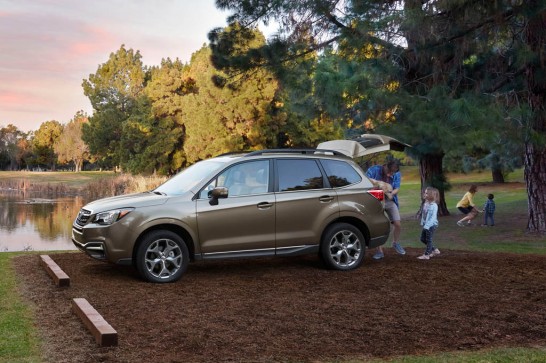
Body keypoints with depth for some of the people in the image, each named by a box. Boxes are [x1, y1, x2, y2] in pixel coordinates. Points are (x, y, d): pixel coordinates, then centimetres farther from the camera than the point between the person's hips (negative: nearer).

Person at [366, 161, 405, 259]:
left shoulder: (397, 174, -3)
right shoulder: (375, 169, -11)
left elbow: (397, 188, -7)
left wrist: (391, 194, -29)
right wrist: (376, 182, -34)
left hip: (390, 201, 2)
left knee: (397, 224, -4)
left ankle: (396, 243, 27)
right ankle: (379, 251, 7)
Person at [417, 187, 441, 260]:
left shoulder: (434, 205, -20)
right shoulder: (425, 204, 5)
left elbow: (433, 217, -24)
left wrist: (427, 225, -27)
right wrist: (422, 223, 11)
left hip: (432, 225, -9)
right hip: (426, 225, 9)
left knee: (428, 240, -1)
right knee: (423, 239, 15)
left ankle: (426, 255, 9)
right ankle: (435, 250, 27)